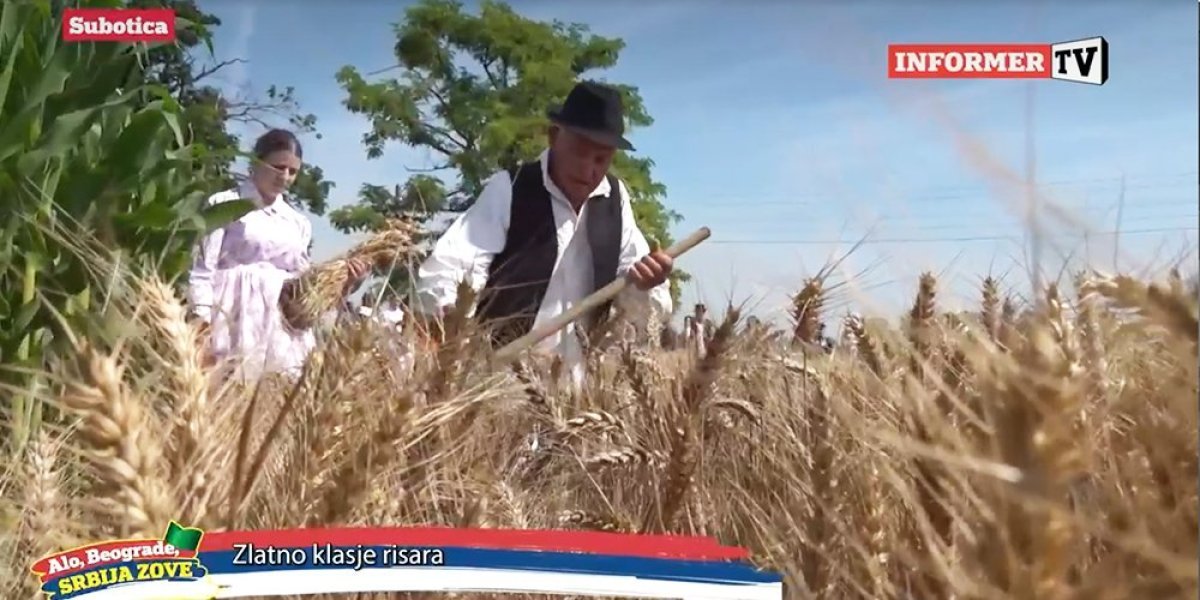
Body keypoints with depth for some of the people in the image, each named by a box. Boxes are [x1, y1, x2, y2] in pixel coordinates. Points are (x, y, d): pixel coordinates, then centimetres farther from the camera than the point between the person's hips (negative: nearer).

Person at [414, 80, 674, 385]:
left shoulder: (616, 198, 3)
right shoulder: (510, 189, -11)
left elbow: (634, 298, 8)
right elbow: (444, 270, -22)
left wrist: (644, 286, -15)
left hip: (572, 380, 4)